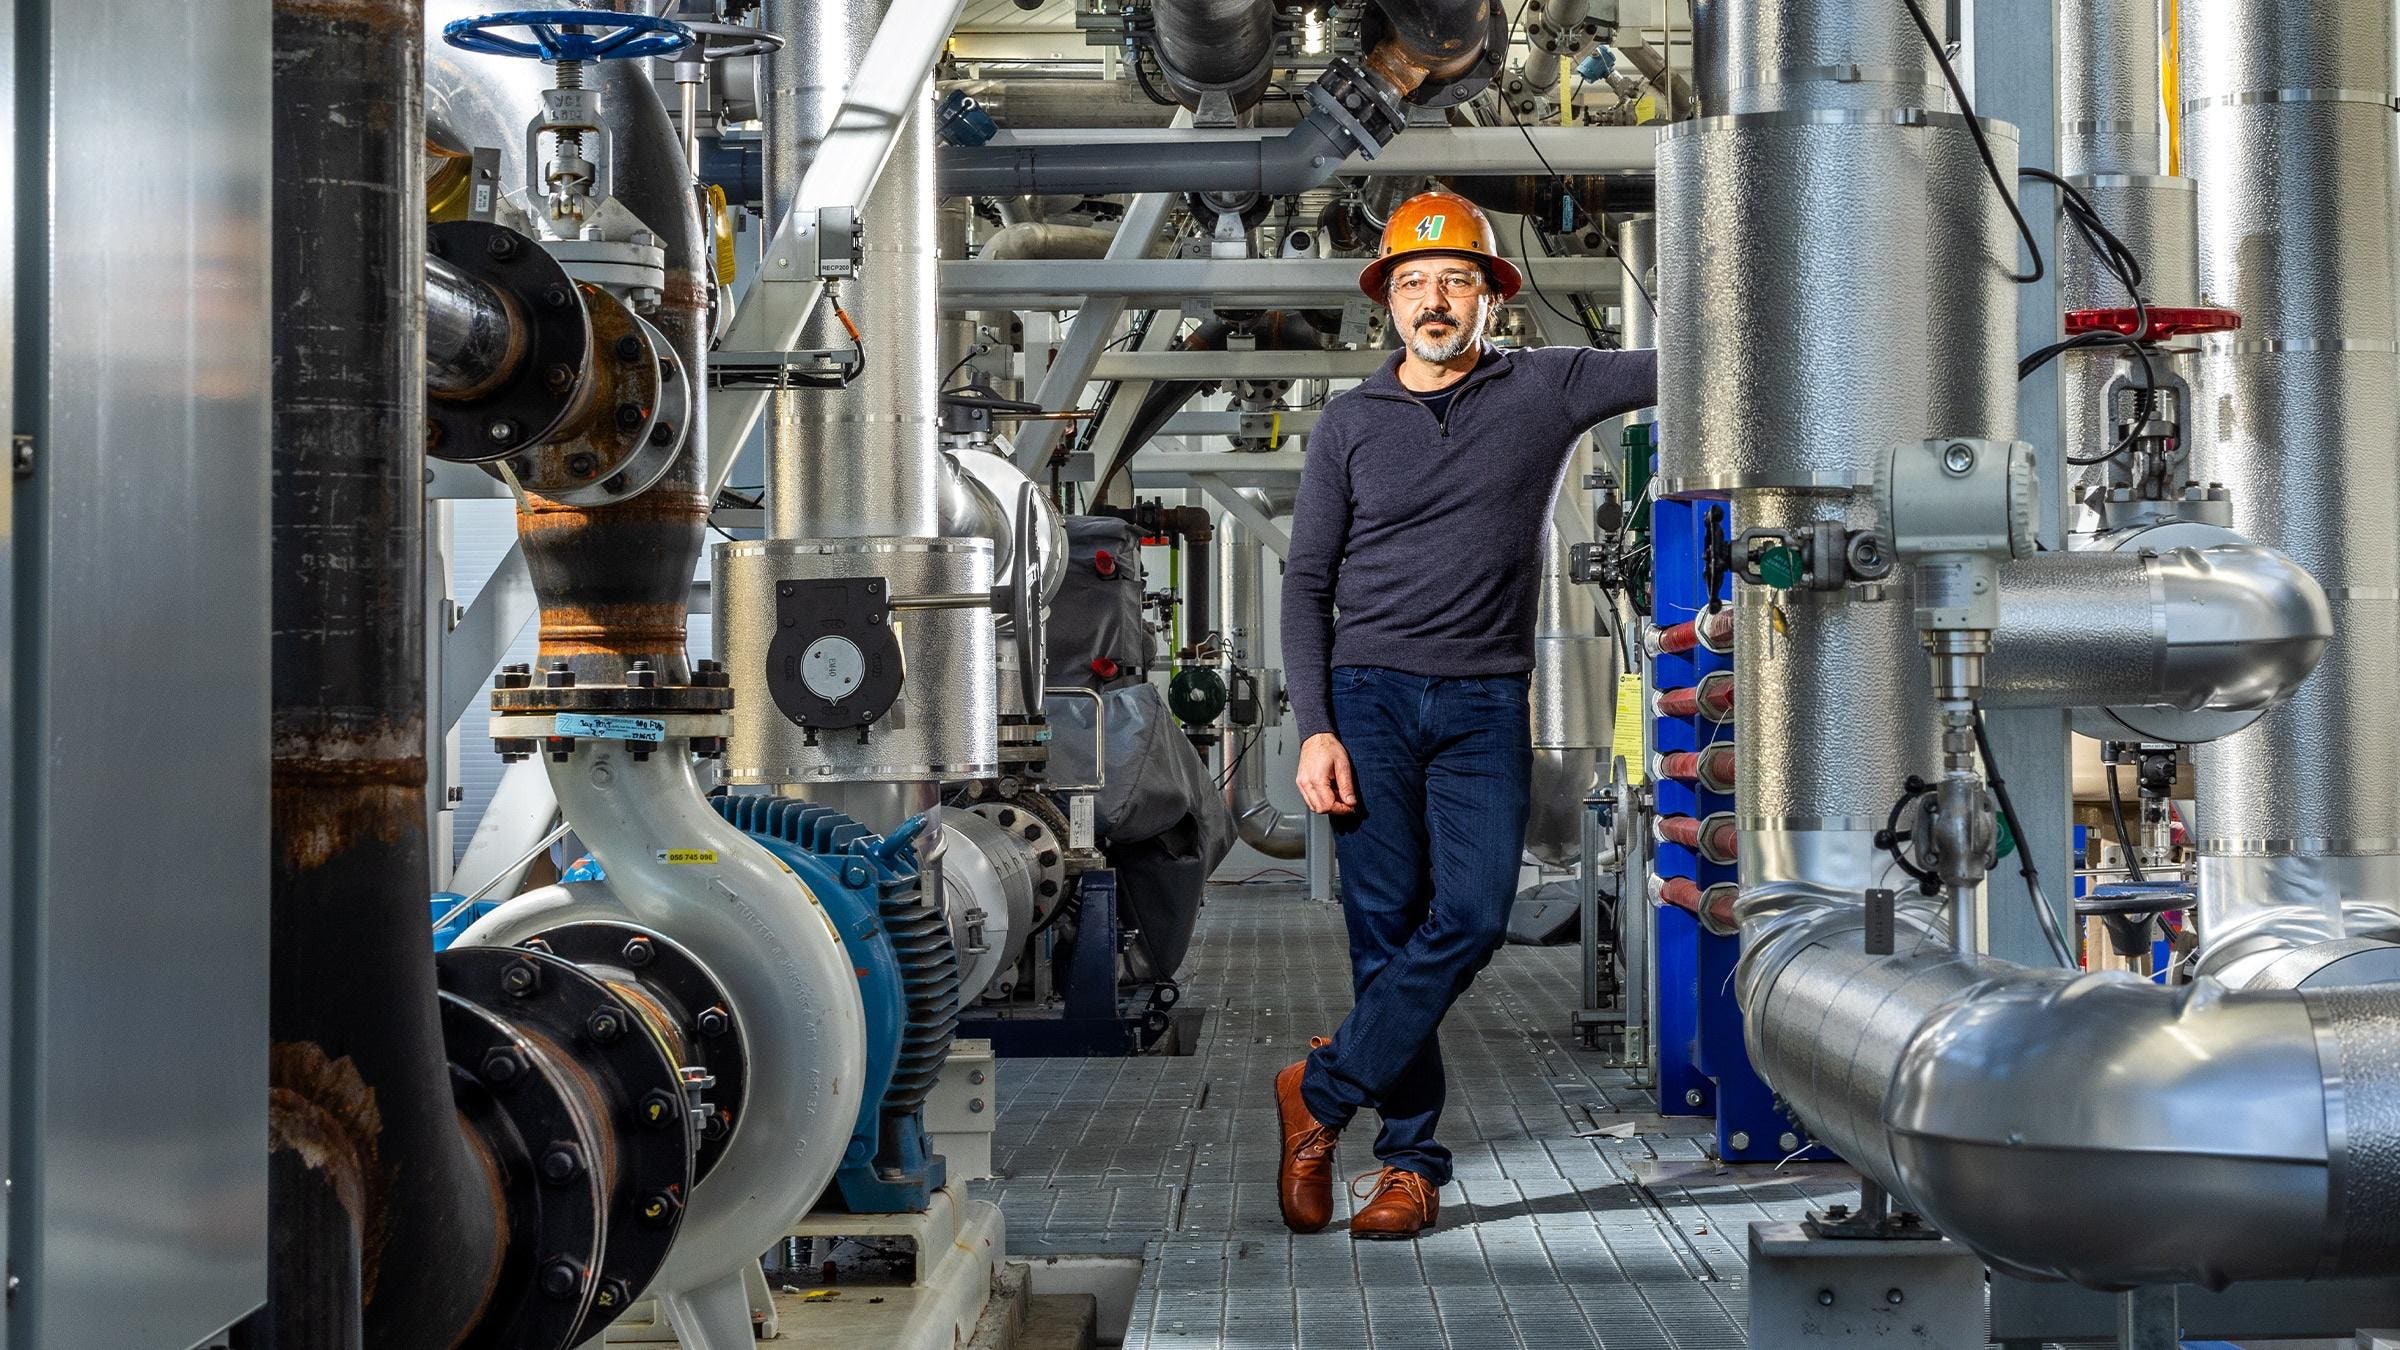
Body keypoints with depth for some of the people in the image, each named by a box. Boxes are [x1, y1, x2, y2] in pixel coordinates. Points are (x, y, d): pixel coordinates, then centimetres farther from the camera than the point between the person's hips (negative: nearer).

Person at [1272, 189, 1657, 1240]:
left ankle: (1322, 1091, 1)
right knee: (1387, 929, -2)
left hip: (1486, 705, 0)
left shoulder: (1547, 389, 7)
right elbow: (1307, 582, 6)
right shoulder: (1350, 424, 8)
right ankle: (1412, 1164, 6)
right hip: (1369, 697, 0)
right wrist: (1314, 730, -3)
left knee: (1471, 917, -14)